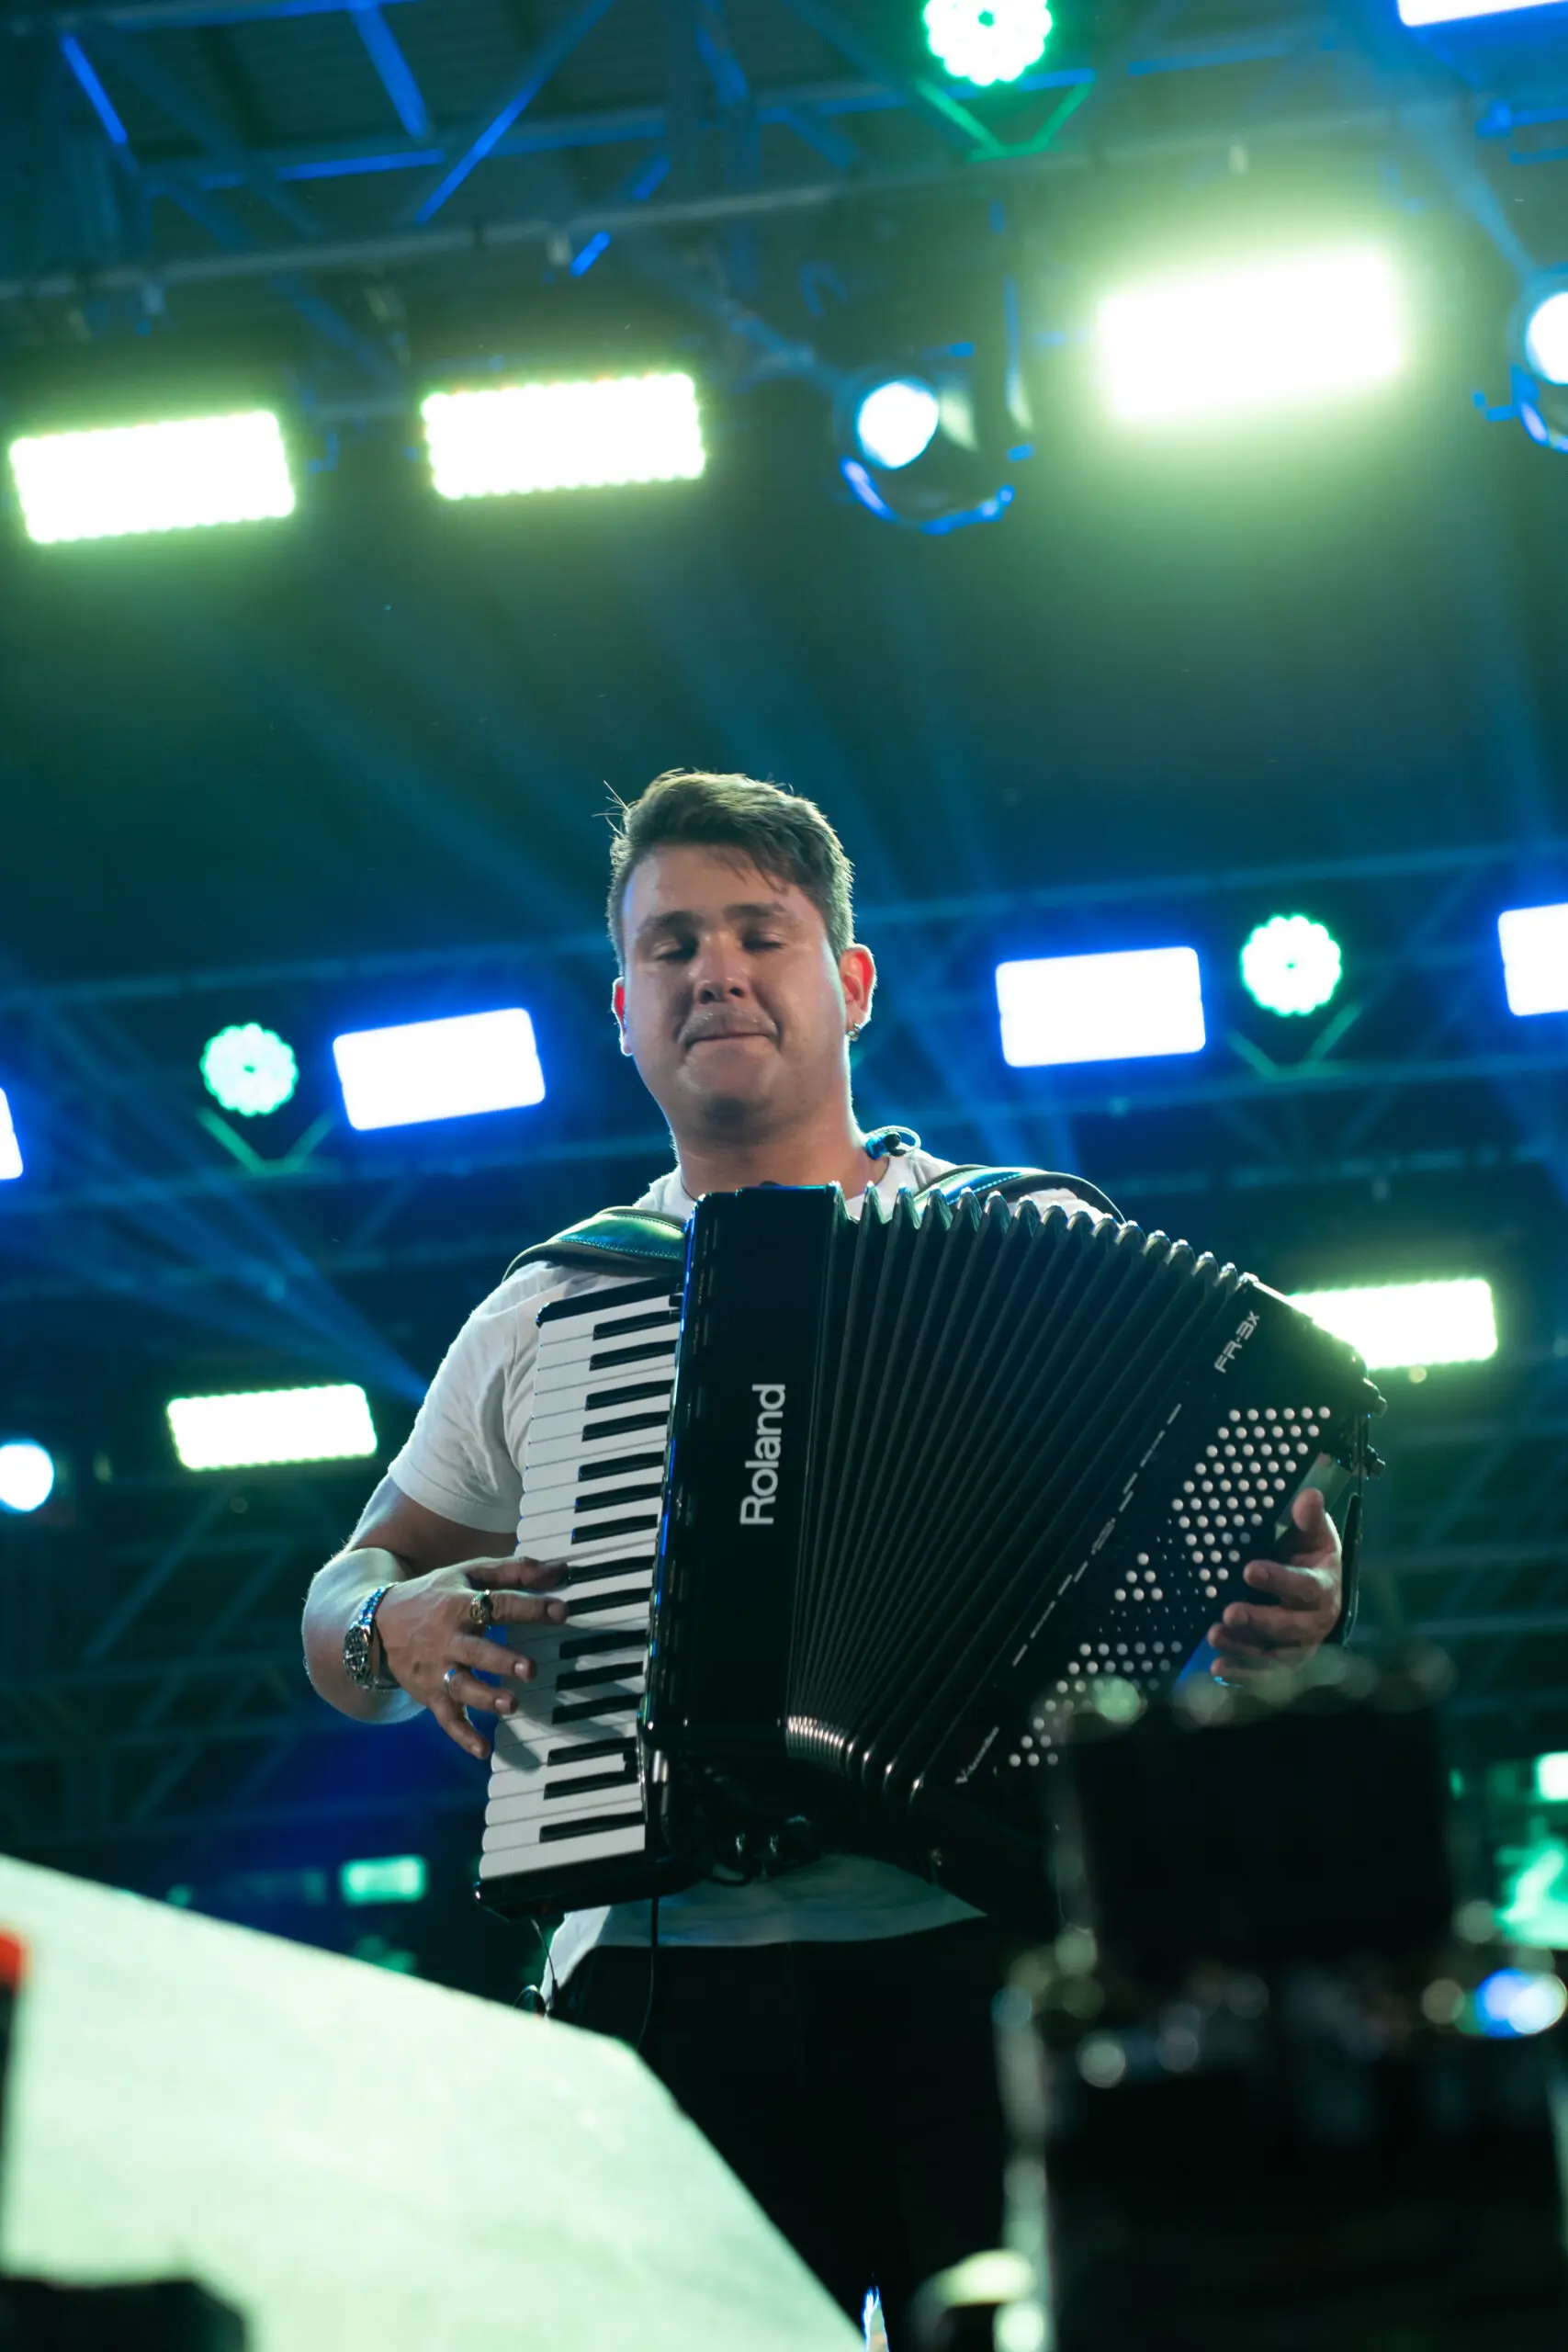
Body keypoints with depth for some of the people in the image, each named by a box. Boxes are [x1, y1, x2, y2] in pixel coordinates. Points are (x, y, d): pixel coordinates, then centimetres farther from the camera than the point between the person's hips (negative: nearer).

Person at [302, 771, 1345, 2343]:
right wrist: (398, 1631, 0)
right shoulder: (543, 1315, 18)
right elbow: (340, 1614, 23)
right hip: (659, 1985, 2)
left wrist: (1280, 1605, -11)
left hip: (984, 1960, -1)